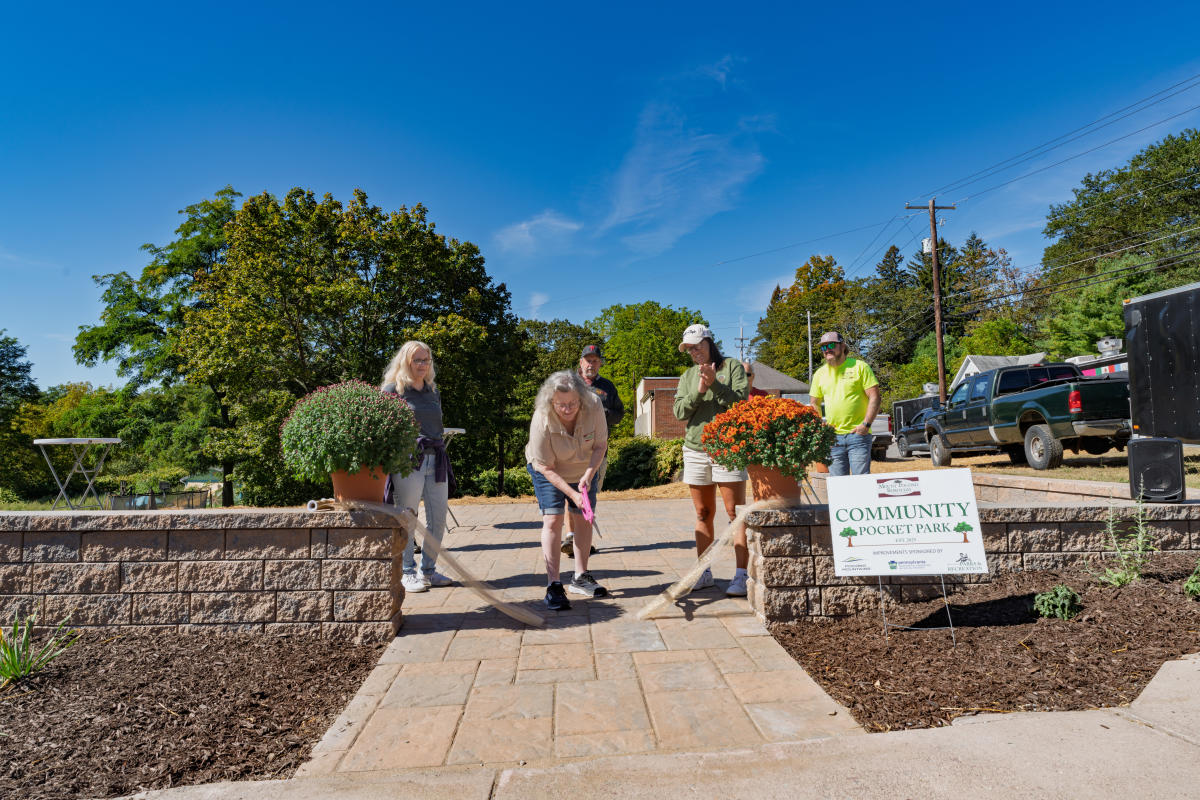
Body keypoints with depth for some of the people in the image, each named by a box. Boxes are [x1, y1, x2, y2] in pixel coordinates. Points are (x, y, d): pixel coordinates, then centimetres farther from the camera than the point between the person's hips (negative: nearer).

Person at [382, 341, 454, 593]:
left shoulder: (433, 391, 18)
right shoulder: (393, 390, 0)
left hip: (436, 461, 6)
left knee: (438, 519, 7)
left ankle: (428, 570, 20)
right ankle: (407, 572, 13)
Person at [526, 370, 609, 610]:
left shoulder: (594, 406, -28)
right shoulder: (541, 421, -34)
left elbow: (601, 445, -15)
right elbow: (546, 468, -25)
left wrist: (588, 475, -28)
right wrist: (571, 493, -32)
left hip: (585, 470, 3)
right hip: (549, 472, -3)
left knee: (583, 519, 7)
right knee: (552, 519, -14)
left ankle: (581, 577, 22)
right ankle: (553, 585, -10)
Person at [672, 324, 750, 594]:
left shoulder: (732, 366, 4)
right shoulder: (688, 376, 15)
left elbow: (741, 401, -8)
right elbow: (679, 411, 3)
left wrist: (715, 384, -19)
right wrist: (698, 391, -12)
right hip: (695, 450, 4)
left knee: (736, 513, -5)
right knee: (703, 515, 9)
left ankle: (741, 575, -1)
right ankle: (704, 573, 17)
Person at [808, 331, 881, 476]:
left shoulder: (859, 366, 2)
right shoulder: (820, 373, 13)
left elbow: (874, 397, -2)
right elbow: (814, 404, 20)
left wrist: (866, 424, -12)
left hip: (857, 434, -4)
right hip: (832, 437, 4)